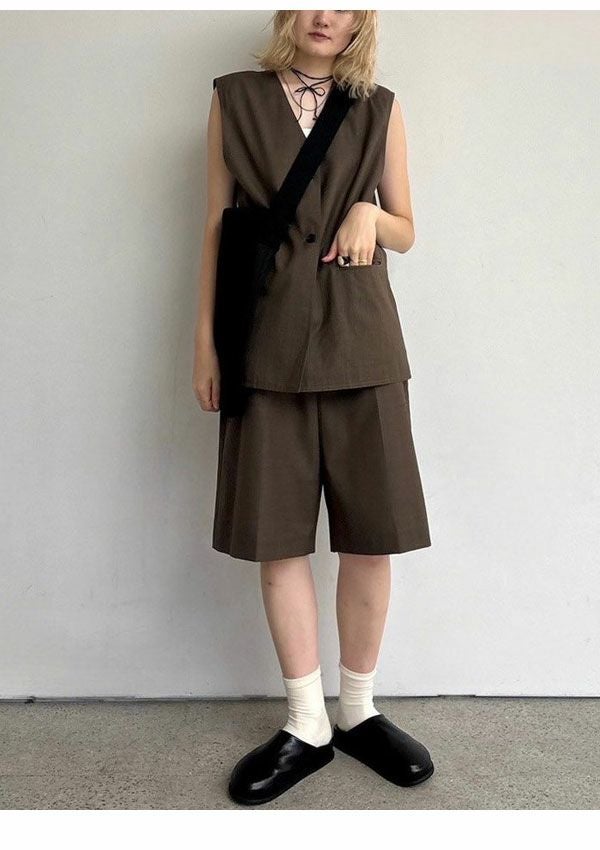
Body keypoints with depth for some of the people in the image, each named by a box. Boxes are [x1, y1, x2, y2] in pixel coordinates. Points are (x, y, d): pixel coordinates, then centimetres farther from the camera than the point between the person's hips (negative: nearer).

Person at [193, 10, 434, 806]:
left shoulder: (380, 108, 11)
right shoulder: (235, 97, 10)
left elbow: (407, 231, 15)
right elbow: (217, 225, 7)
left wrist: (370, 213, -7)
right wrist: (205, 338, 2)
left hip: (360, 338, 1)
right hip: (268, 340, 0)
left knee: (371, 533, 1)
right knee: (278, 536, 1)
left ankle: (358, 710, 20)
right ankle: (307, 723, 16)